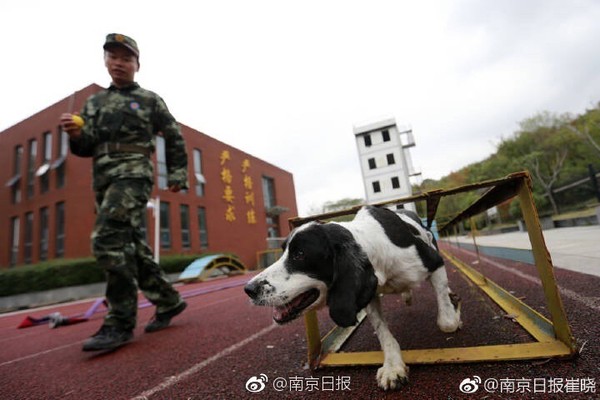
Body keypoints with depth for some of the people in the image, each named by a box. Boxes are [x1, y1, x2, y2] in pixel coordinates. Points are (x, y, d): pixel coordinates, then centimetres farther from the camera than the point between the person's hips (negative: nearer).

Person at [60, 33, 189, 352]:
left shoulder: (150, 100, 10)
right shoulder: (94, 103, 22)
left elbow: (174, 139, 9)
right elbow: (85, 148, 16)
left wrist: (177, 174, 1)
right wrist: (75, 134, -6)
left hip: (133, 173, -6)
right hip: (103, 179, 6)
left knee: (108, 241, -20)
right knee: (131, 245, 5)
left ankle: (120, 322, -12)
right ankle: (168, 301, 17)